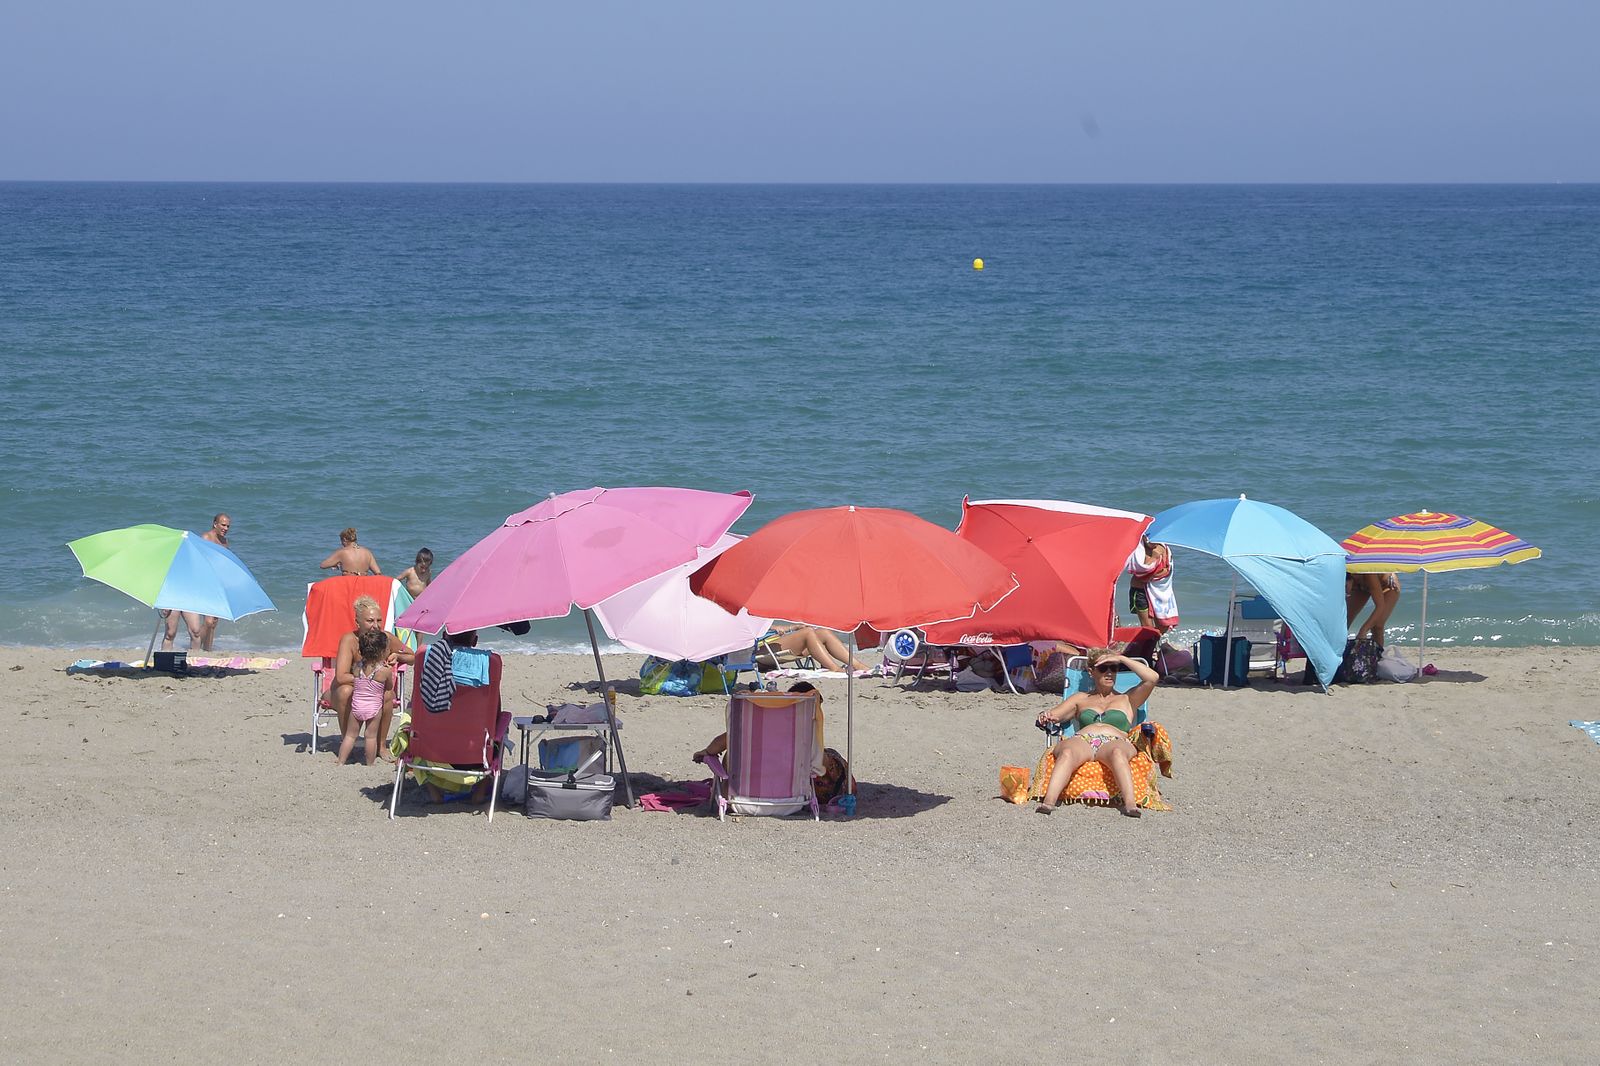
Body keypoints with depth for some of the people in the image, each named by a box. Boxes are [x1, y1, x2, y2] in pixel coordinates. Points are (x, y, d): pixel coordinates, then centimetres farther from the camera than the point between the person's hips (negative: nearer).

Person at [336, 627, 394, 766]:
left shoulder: (357, 667, -4)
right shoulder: (386, 671, -13)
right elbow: (389, 687, 4)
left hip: (356, 706, 3)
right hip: (374, 708, -3)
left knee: (350, 735, 13)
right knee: (371, 736, 8)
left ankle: (340, 762, 15)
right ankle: (370, 764, 15)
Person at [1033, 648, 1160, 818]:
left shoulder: (1126, 699, 31)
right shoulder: (1080, 699, 35)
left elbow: (1152, 678, 17)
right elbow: (1055, 714, 23)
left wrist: (1122, 659, 18)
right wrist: (1048, 717, -3)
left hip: (1116, 742, -1)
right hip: (1081, 741, 1)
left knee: (1117, 752, -41)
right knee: (1067, 752, -38)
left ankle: (1130, 804, -62)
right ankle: (1048, 801, -61)